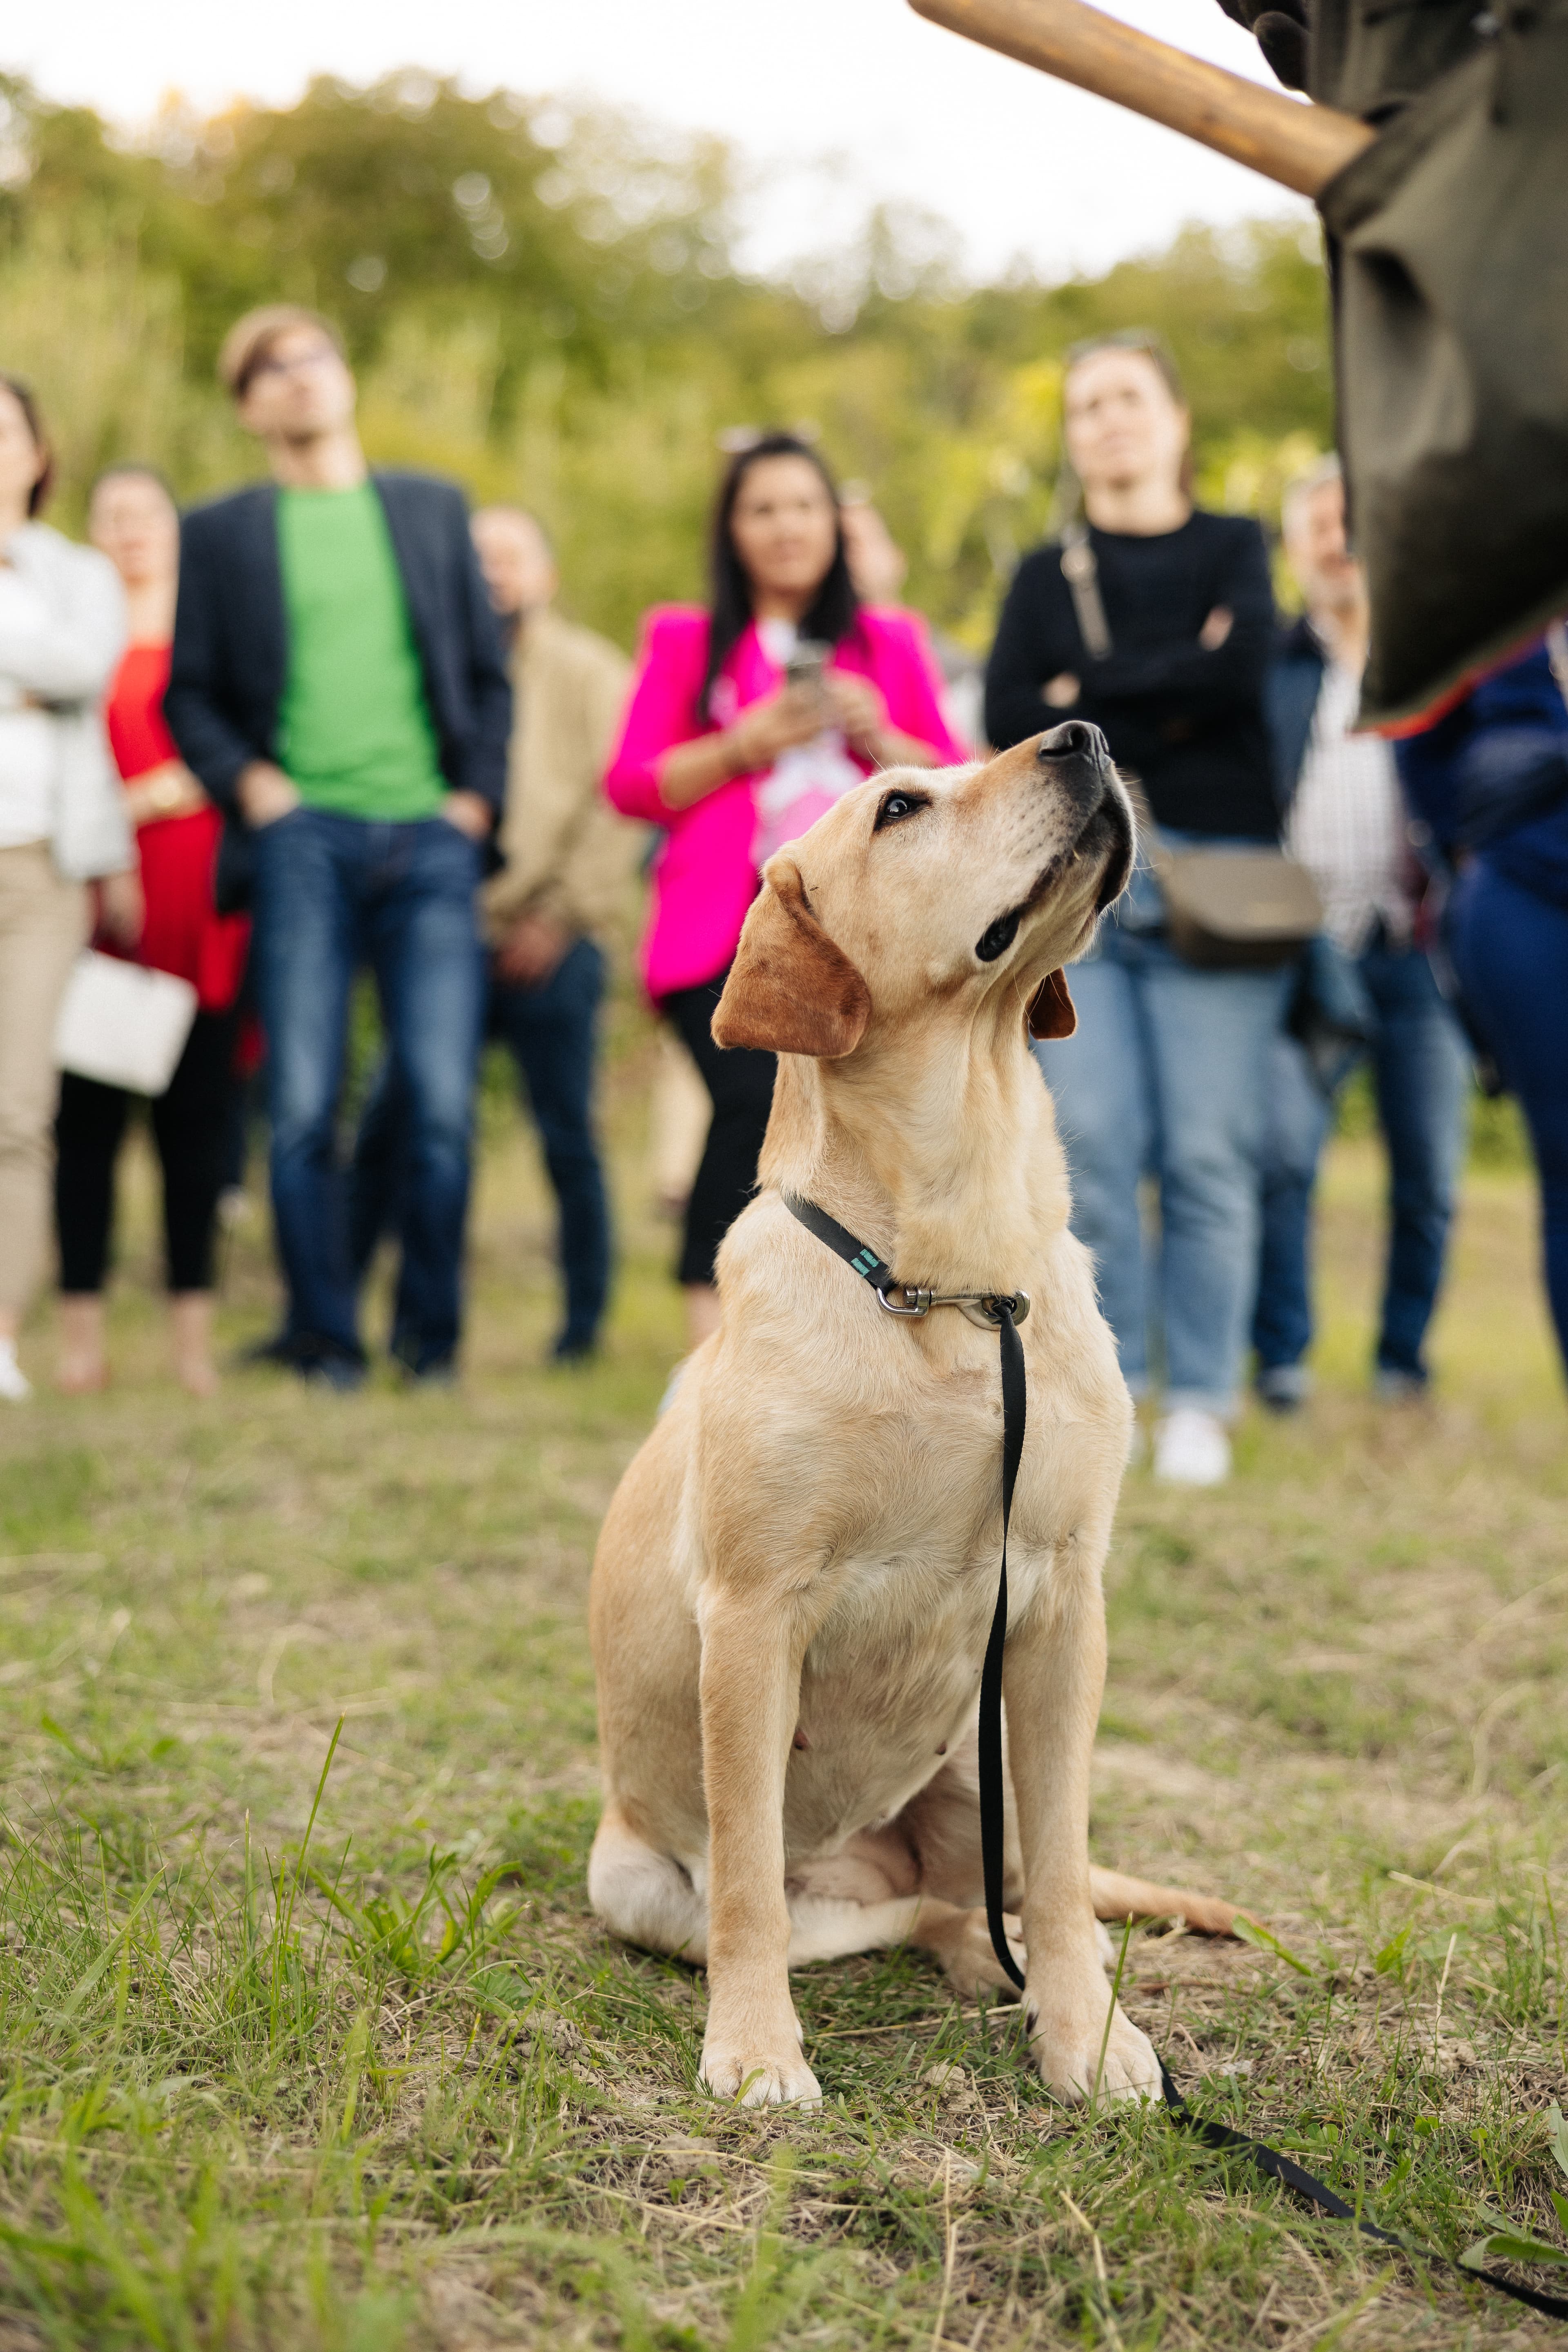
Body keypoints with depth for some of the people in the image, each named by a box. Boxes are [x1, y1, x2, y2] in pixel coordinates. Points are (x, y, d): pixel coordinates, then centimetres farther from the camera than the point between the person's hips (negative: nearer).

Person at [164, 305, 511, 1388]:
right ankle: (325, 1337, 7)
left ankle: (431, 1336, 9)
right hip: (303, 837, -1)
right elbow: (189, 694, 11)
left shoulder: (434, 509, 18)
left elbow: (488, 670, 16)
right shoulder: (222, 532, 14)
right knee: (303, 1106, -6)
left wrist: (478, 792, 3)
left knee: (445, 1104, -7)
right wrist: (245, 780, -5)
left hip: (430, 837, 1)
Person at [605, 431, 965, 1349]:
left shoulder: (892, 642, 20)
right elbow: (631, 785, 8)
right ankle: (712, 1354, -22)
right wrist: (741, 748, -5)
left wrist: (880, 741, -3)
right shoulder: (685, 640, 16)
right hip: (727, 926, -2)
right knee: (756, 1100, -25)